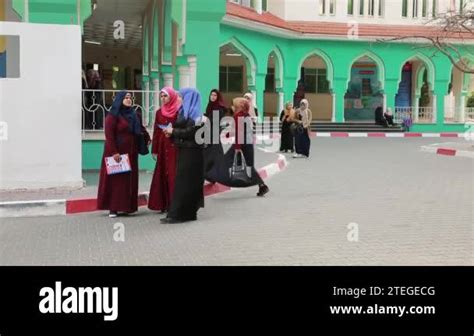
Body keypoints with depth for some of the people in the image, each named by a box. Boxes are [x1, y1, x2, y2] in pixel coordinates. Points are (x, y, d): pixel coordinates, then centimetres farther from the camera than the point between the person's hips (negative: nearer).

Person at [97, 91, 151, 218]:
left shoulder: (135, 115, 12)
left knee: (129, 180, 6)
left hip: (131, 154, 6)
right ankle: (113, 208, 2)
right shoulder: (113, 116, -7)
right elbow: (109, 135, -14)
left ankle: (126, 207, 12)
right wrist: (114, 152, -20)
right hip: (117, 153, -6)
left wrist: (147, 138, 14)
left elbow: (141, 128, 29)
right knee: (116, 180, -3)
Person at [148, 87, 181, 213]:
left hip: (175, 147, -5)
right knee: (162, 174, 4)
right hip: (162, 147, 5)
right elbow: (156, 132, 10)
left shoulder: (179, 111, -3)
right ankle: (164, 204, 10)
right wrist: (154, 150, 8)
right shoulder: (159, 112, 11)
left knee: (173, 174, -7)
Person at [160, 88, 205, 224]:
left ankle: (176, 214, -7)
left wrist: (173, 131, -12)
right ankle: (188, 213, 14)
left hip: (191, 152, -9)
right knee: (188, 183, 9)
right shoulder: (185, 112, 16)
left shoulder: (194, 114, -12)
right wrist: (171, 133, -2)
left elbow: (191, 132, -21)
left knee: (184, 182, -8)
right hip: (184, 150, 9)